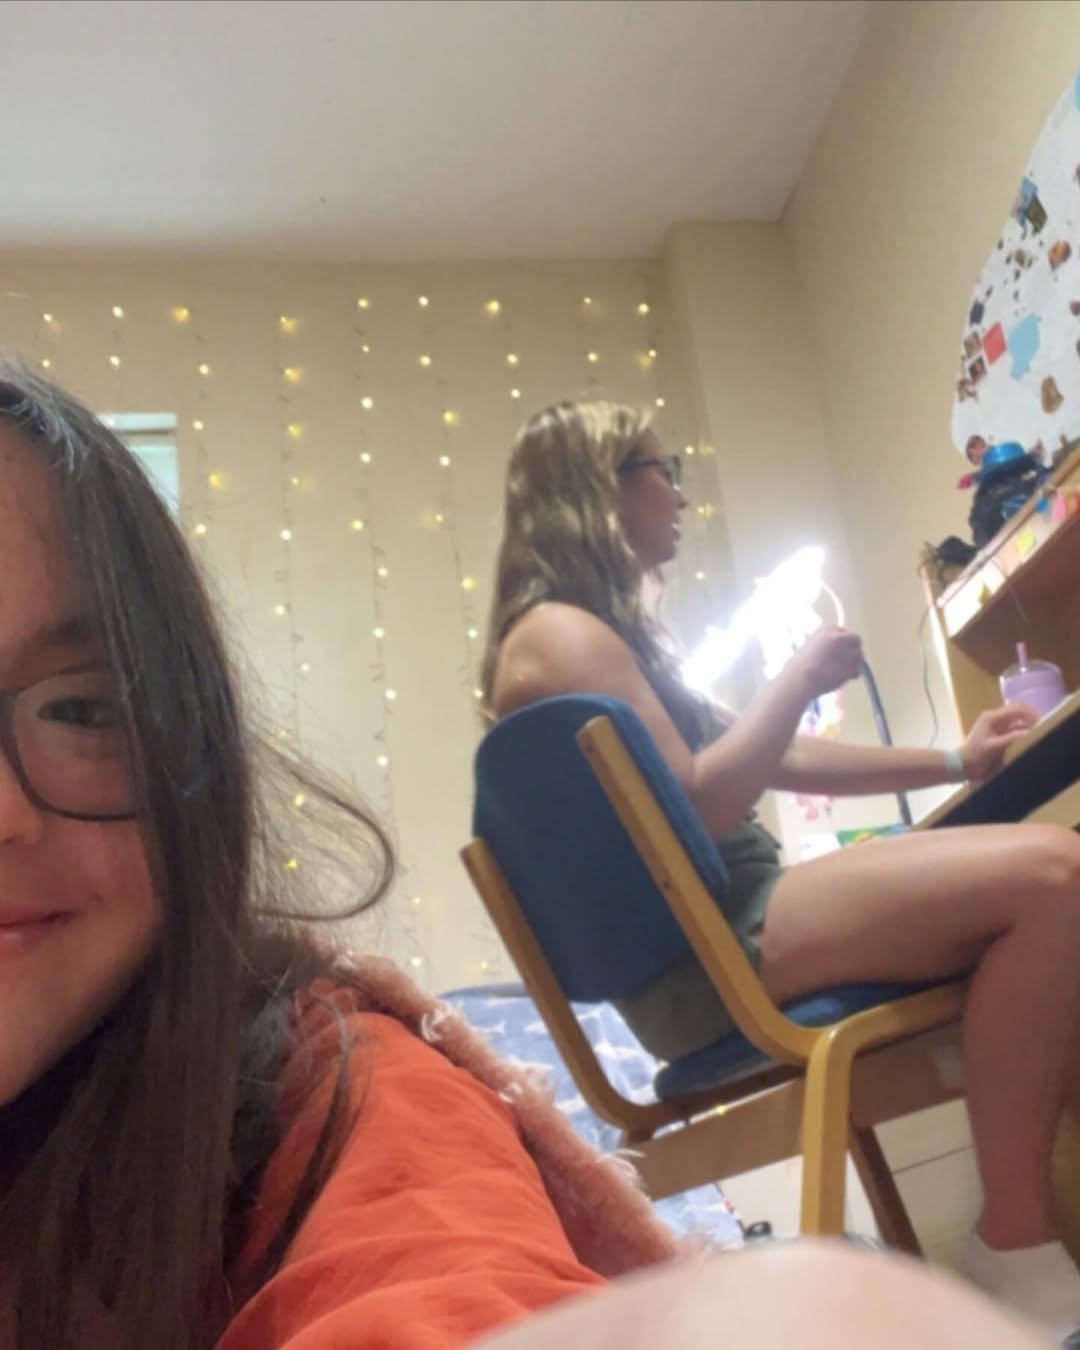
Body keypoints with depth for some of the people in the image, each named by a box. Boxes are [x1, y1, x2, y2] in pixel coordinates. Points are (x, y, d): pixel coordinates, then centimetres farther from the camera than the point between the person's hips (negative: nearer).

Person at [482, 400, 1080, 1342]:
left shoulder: (613, 633, 23)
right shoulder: (560, 634, -8)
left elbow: (771, 760, 25)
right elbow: (699, 806, -18)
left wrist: (953, 762, 22)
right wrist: (801, 679, -5)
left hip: (723, 933, 11)